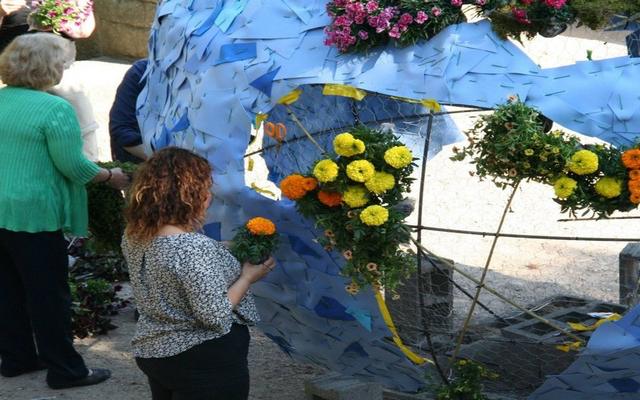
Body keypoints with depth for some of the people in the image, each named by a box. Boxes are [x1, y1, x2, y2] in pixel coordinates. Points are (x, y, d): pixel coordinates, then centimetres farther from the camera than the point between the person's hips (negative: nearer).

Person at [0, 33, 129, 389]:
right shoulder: (55, 108, -17)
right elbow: (73, 166, -15)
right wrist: (111, 177, 1)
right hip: (33, 213, -7)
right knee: (49, 293, 2)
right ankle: (65, 370, 11)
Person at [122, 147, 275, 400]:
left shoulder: (133, 236, -2)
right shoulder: (194, 248, -28)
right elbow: (215, 316, -24)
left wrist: (225, 252, 11)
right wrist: (247, 277, -10)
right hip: (206, 365, -8)